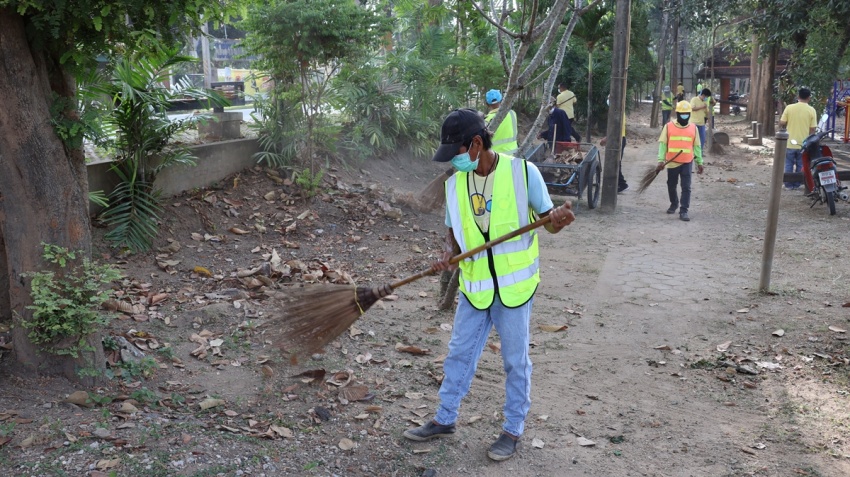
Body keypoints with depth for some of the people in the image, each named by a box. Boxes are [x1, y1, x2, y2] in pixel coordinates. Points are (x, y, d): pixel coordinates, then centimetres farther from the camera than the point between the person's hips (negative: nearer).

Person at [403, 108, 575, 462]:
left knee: (515, 361, 10)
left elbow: (548, 220, -5)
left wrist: (559, 220, -29)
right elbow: (454, 232, 8)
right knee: (459, 354, 15)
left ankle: (513, 430, 27)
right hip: (474, 286, 4)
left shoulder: (523, 171, -14)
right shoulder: (455, 183, -1)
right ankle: (445, 420, 33)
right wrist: (449, 254, -14)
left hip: (515, 285, -4)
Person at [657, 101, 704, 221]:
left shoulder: (693, 128, 4)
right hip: (672, 162, 0)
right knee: (671, 185, 15)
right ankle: (674, 203, 38)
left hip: (687, 162, 0)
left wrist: (699, 162, 9)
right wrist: (661, 160, -11)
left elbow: (697, 146, 10)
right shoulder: (669, 126, -2)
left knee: (686, 187, -5)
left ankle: (683, 211, -2)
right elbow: (662, 144, -3)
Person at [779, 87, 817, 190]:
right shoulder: (811, 110, -6)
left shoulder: (789, 108, -7)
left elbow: (781, 124, -5)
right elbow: (812, 129, -5)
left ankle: (789, 184, 14)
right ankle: (796, 184, 18)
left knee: (789, 165, 12)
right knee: (800, 166, 13)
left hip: (790, 143, 0)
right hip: (804, 144, 0)